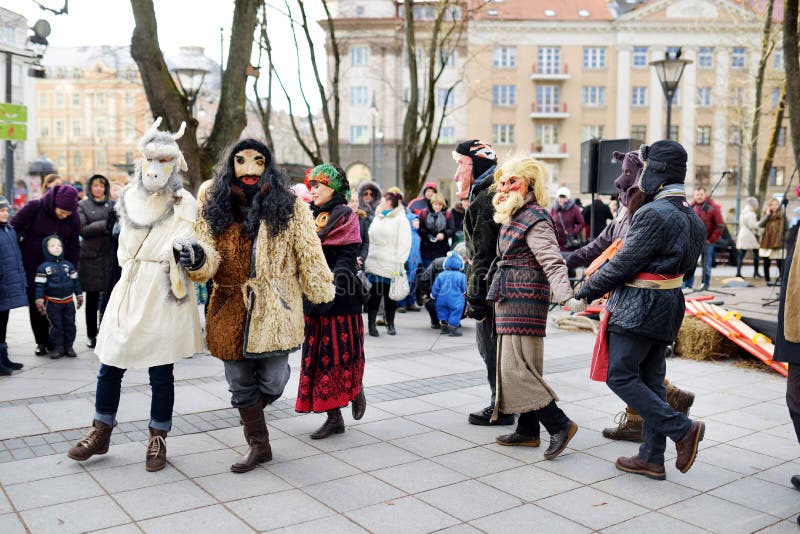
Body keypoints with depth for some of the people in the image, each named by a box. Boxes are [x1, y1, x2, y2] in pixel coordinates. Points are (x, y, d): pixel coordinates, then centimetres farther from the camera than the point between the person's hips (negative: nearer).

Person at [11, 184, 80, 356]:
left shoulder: (73, 218, -6)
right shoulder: (34, 208, -15)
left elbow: (74, 246, 3)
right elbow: (14, 228, -8)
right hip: (32, 265, -1)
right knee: (35, 303, 3)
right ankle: (41, 341, 14)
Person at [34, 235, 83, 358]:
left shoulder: (68, 265, 5)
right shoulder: (43, 267, -5)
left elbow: (75, 281, 10)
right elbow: (40, 285, -7)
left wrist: (79, 295, 10)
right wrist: (39, 301, -12)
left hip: (68, 301, 3)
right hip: (52, 303, -3)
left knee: (70, 325, 7)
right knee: (56, 326, 2)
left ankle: (69, 346, 17)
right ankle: (58, 347, 11)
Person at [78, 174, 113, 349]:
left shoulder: (113, 204, 11)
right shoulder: (83, 206, 6)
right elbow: (82, 229, -6)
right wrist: (104, 225, -15)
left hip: (110, 256, 1)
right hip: (91, 256, -1)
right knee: (92, 298, 5)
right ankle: (92, 335, 15)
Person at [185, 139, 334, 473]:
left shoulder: (289, 207, 0)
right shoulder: (215, 209, 6)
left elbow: (309, 254, 3)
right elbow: (209, 255, -1)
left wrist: (323, 294, 4)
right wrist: (198, 258, -24)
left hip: (275, 308, -2)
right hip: (231, 308, 3)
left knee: (272, 383, -2)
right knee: (240, 383, 10)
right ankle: (258, 444, 30)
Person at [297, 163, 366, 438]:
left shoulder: (345, 216, -4)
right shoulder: (309, 216, 14)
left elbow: (346, 258, -13)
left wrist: (330, 290, -23)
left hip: (340, 299, -6)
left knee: (341, 354, 1)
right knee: (318, 355, 5)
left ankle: (356, 391, 31)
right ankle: (334, 417, 12)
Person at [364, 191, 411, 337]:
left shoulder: (401, 219, -1)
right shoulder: (377, 218, 18)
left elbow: (404, 243, -6)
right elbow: (370, 240, 19)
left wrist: (399, 263, -12)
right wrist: (365, 258, 10)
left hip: (391, 265, -4)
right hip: (374, 263, 4)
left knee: (390, 295, 5)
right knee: (374, 294, -2)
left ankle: (390, 324, 17)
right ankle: (371, 323, 3)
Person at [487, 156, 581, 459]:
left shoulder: (535, 218, -13)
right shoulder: (513, 216, 16)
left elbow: (552, 261, -23)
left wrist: (566, 295, -37)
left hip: (524, 300, -10)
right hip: (511, 299, 10)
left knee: (517, 368, -10)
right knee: (523, 367, 12)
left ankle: (560, 425, -3)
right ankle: (528, 430, 20)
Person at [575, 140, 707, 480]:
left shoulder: (654, 213, -19)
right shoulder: (691, 215, 12)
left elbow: (626, 262, -18)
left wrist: (588, 289, -4)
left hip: (639, 306, -10)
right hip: (668, 305, 10)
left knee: (621, 376, -1)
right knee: (651, 380, 13)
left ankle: (682, 429, -3)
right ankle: (652, 458, 18)